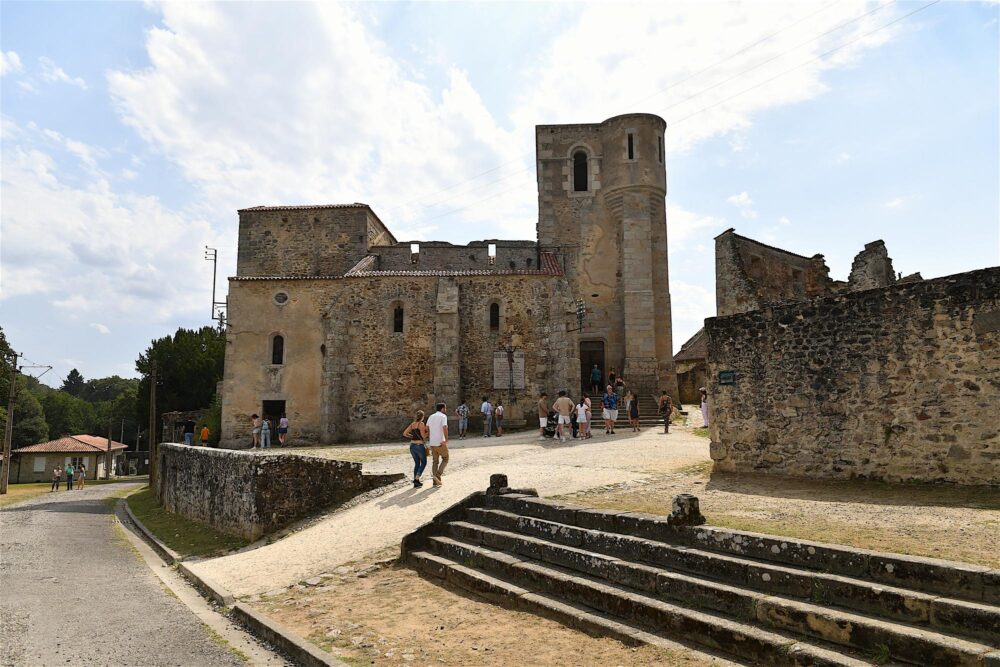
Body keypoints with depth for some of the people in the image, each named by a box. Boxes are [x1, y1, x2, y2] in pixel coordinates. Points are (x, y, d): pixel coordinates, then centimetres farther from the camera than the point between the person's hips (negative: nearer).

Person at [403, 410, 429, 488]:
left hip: (412, 445, 6)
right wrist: (428, 430, 1)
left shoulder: (412, 424, 7)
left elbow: (405, 433, 7)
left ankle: (416, 482, 16)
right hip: (420, 446, -6)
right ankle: (416, 479, -4)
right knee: (423, 463, 12)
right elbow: (423, 436, -15)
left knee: (417, 463, 17)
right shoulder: (421, 424, -13)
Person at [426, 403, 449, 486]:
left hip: (432, 443, 6)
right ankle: (438, 475, -7)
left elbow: (427, 429, 10)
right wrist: (446, 440, -16)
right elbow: (445, 428, -22)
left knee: (435, 461, 13)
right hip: (440, 442, -6)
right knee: (445, 459, 11)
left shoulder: (431, 417, 12)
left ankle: (436, 481, 13)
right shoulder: (443, 416, -9)